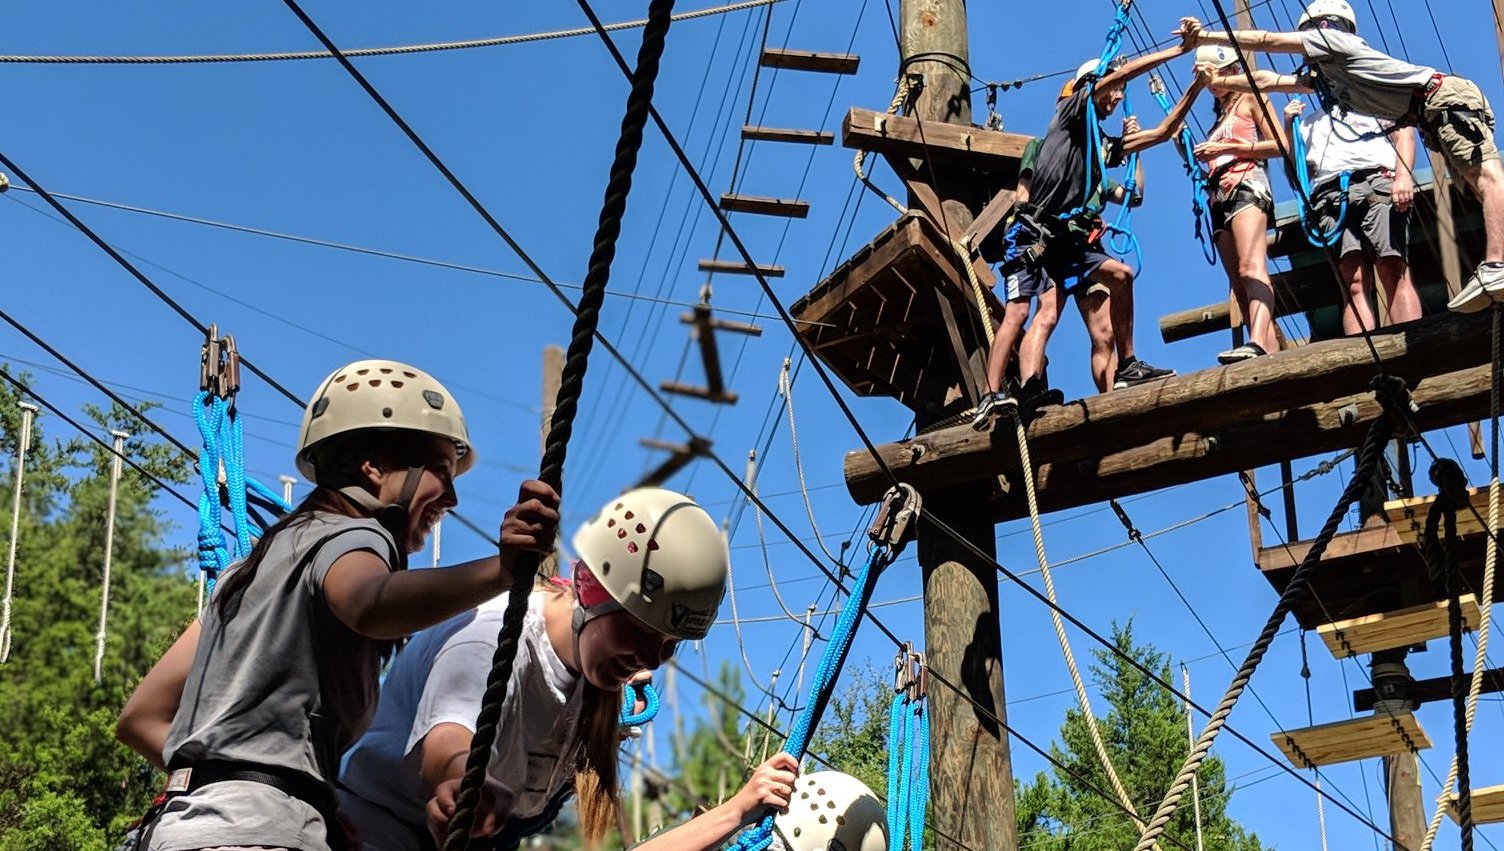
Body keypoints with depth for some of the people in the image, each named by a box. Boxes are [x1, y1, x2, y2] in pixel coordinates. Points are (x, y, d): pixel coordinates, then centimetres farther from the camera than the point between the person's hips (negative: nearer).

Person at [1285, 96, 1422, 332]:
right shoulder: (1308, 125, 35)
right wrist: (1289, 129, 18)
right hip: (1330, 199, 2)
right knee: (1355, 283, -17)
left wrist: (1403, 175, -8)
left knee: (1395, 274, -20)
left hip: (1377, 183, -2)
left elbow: (1404, 133, 10)